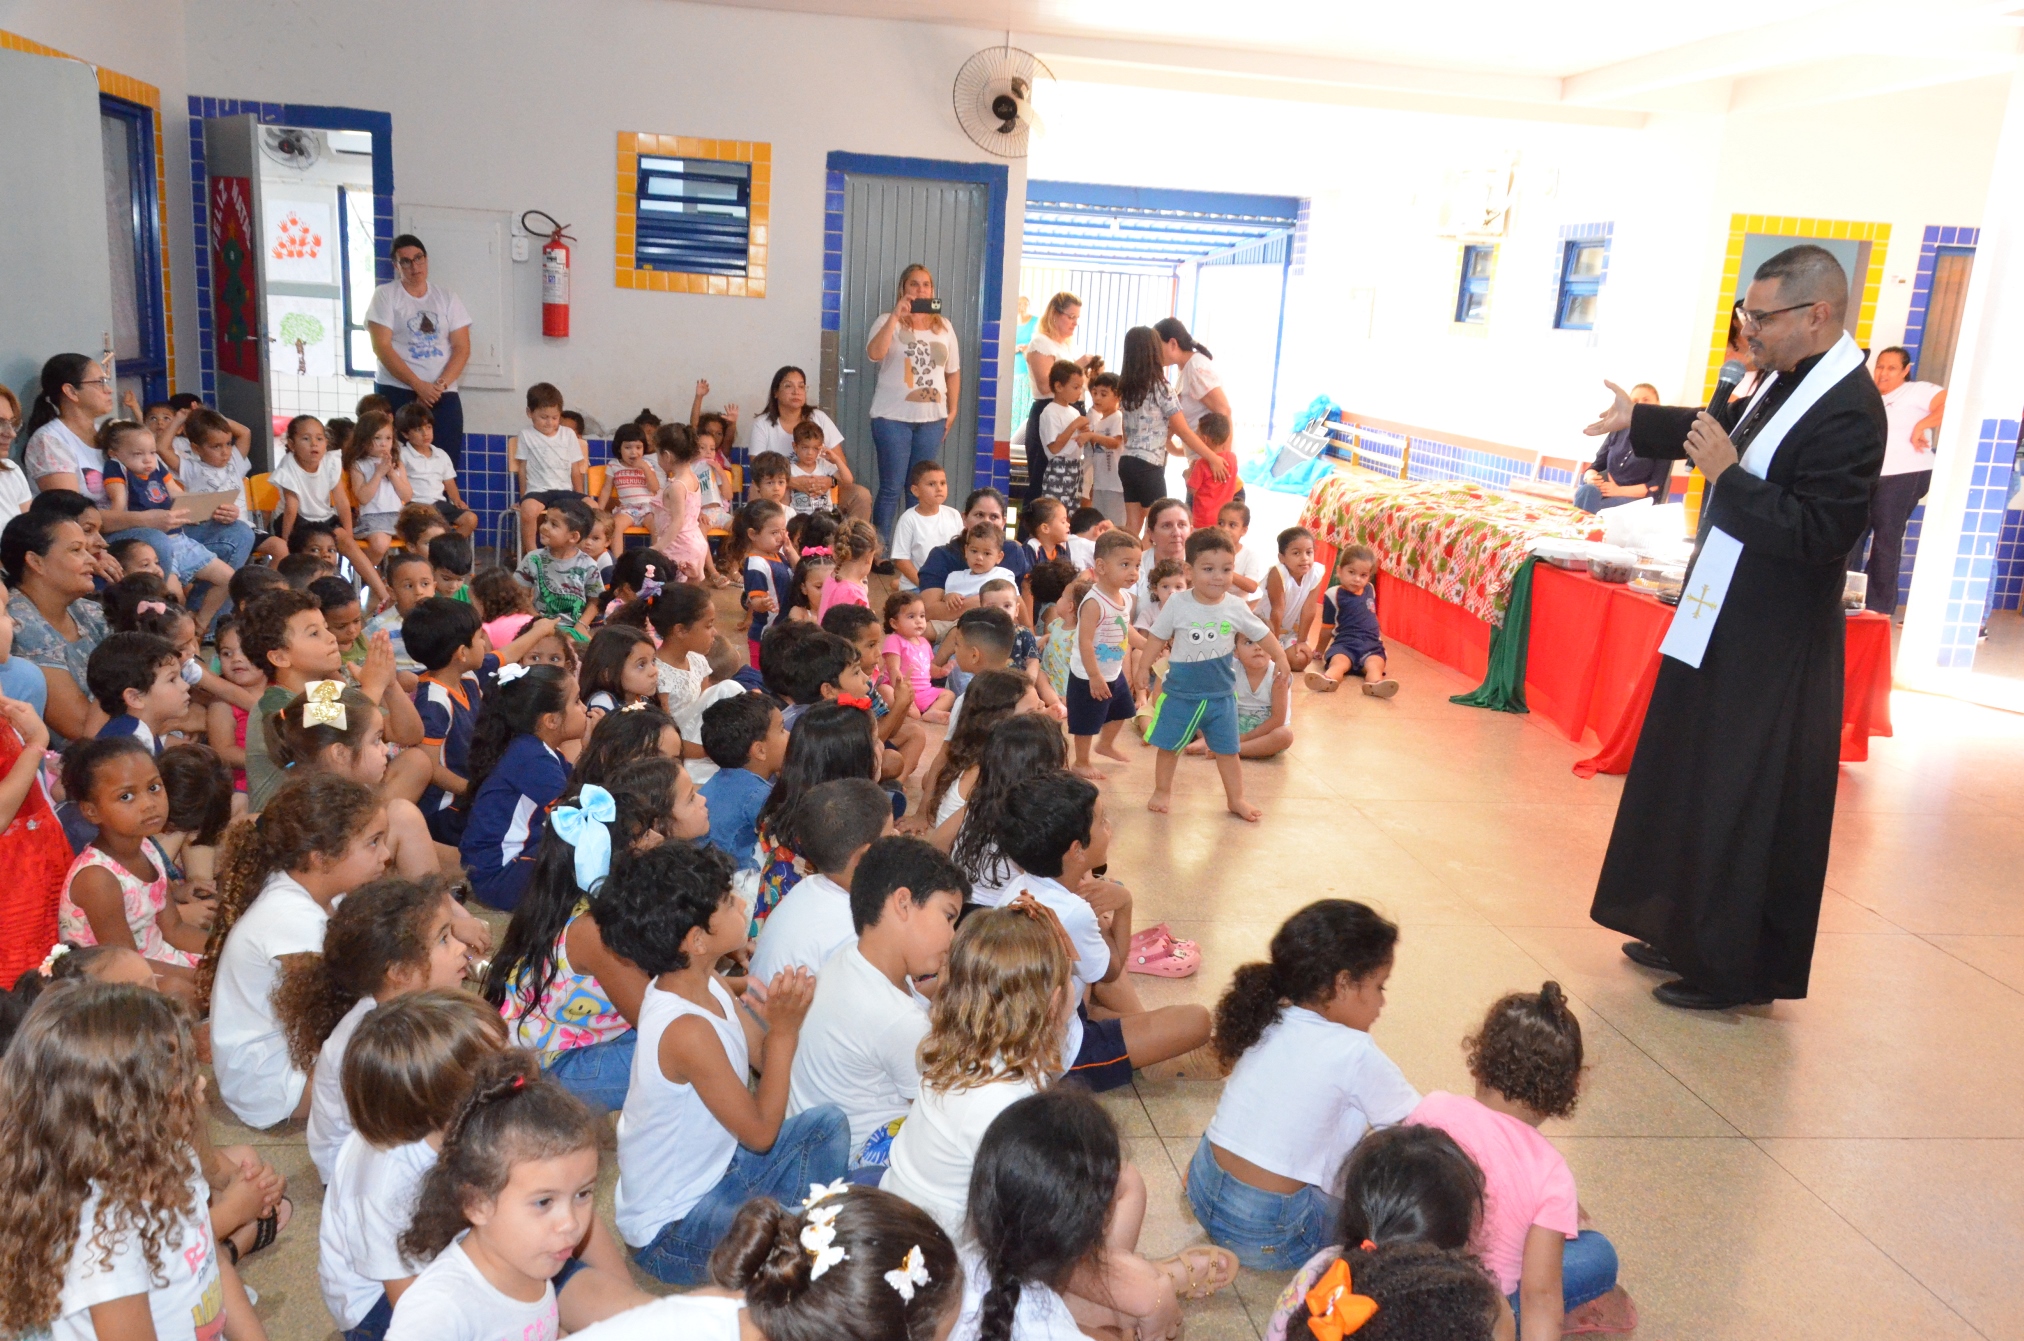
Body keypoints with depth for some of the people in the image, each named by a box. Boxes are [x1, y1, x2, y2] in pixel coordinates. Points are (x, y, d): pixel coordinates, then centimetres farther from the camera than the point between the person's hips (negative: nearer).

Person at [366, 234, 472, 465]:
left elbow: (462, 348, 5)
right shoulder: (385, 295, 4)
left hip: (444, 395, 2)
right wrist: (418, 385, -14)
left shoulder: (447, 298, 12)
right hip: (396, 393, -2)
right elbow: (381, 347, -5)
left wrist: (440, 385, -10)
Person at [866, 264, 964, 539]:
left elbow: (953, 372, 15)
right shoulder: (889, 322, -1)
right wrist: (896, 315, -22)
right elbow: (875, 354, -20)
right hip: (893, 417, -4)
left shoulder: (944, 326, 12)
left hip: (932, 418, 4)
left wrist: (952, 411, 10)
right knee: (891, 487, -2)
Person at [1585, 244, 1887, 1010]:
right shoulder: (1788, 381, 5)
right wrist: (1638, 421, 24)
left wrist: (1726, 474, -24)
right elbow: (1730, 433, 24)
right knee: (1696, 785, 19)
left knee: (1745, 809, 1)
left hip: (1771, 649, -10)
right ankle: (1689, 936, 35)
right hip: (1723, 625, 10)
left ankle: (1735, 970, 17)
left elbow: (1820, 534, -27)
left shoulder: (1848, 413, -22)